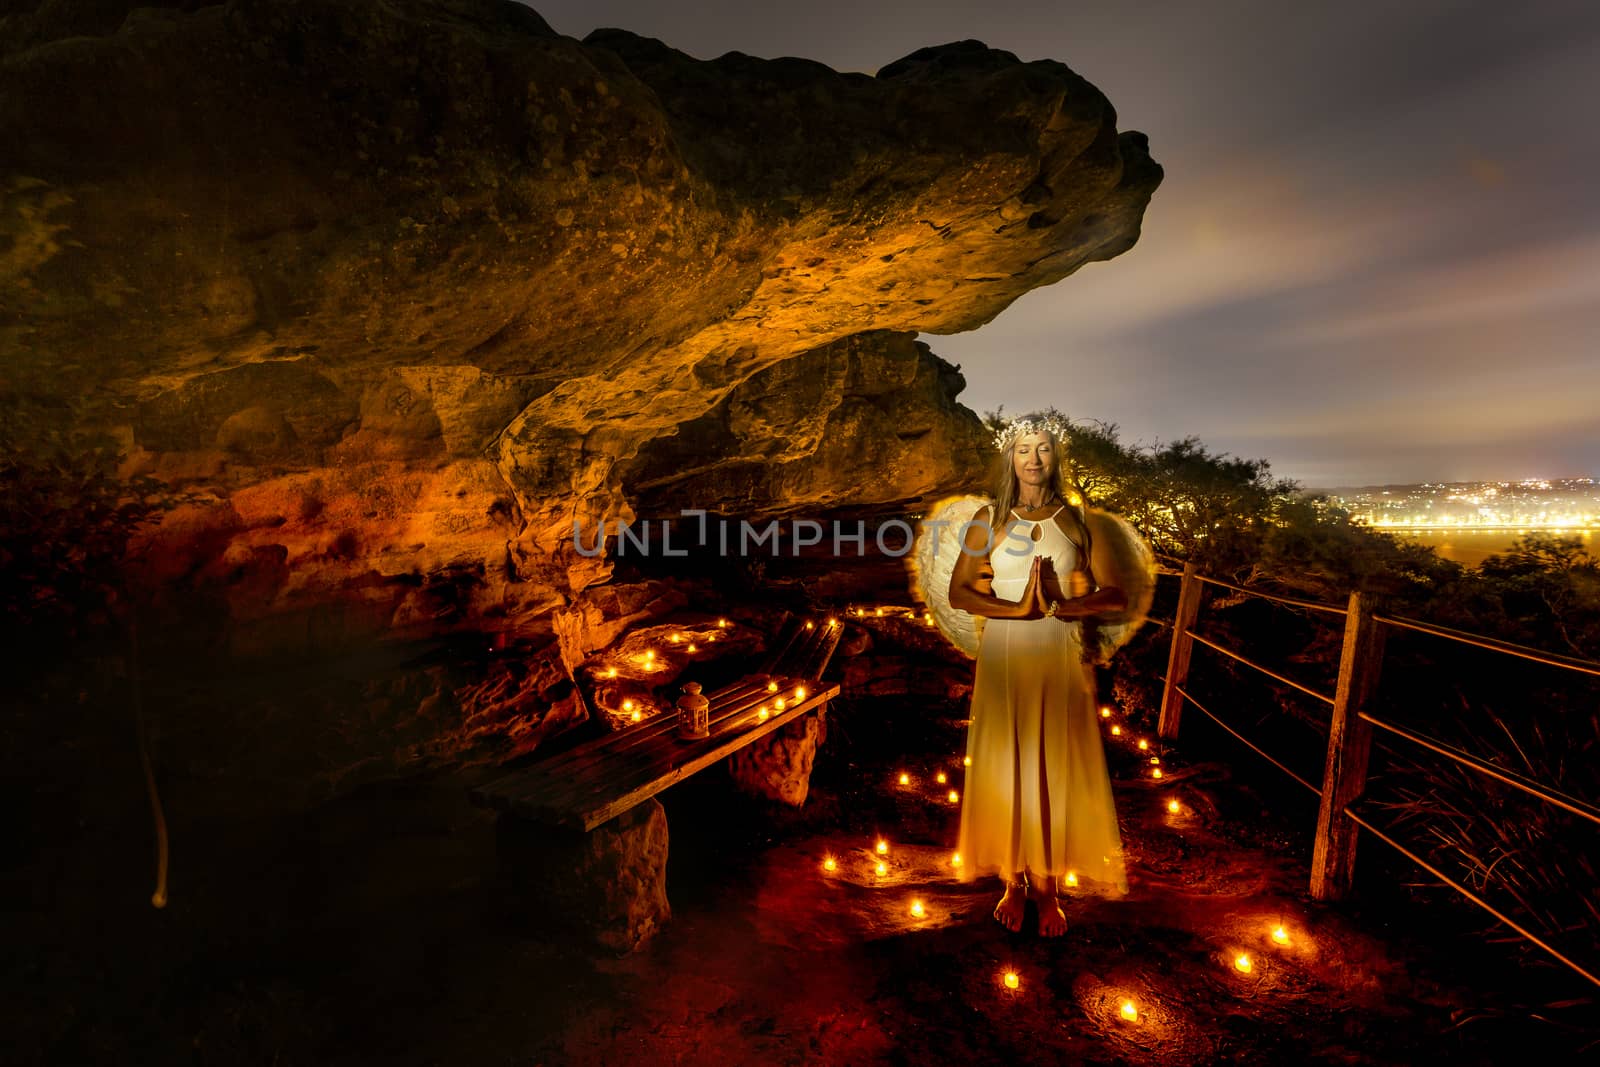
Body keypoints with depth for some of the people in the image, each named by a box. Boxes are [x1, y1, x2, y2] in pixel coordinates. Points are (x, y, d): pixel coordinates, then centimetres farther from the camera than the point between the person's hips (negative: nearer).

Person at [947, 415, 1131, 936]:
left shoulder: (1078, 520, 4)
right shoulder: (989, 520, 2)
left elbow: (1117, 594, 2)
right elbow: (959, 592, -4)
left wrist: (1066, 605, -16)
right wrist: (1018, 609, -17)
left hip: (1061, 658, 1)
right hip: (1004, 657, 0)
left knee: (1056, 769, 6)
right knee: (1005, 766, 6)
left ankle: (1048, 888, 23)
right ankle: (1013, 882, 24)